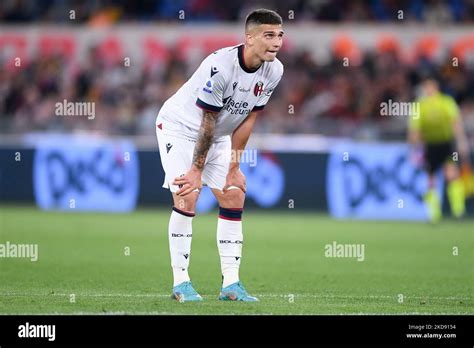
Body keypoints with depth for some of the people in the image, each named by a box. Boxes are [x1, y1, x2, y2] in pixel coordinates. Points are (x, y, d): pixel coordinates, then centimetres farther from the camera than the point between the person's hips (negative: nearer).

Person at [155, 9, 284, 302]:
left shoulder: (274, 71, -13)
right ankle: (181, 282, -10)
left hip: (217, 135, 7)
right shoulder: (220, 66, -34)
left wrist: (234, 167, -6)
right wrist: (197, 170, -20)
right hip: (179, 126, -7)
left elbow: (247, 120, -6)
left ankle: (231, 283, 3)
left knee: (234, 196, -1)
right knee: (187, 198, -18)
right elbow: (207, 122, -27)